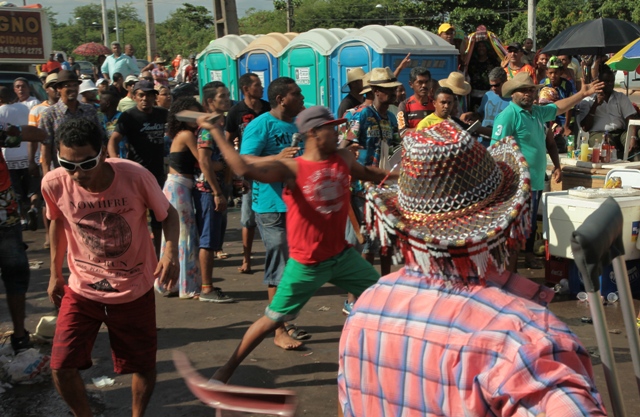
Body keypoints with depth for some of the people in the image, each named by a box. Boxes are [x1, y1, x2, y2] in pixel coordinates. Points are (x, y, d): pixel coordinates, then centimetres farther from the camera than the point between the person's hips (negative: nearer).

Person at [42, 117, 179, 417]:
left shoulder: (135, 177, -25)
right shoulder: (54, 183, -19)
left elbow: (168, 214, -9)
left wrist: (171, 252, -28)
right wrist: (55, 274, 11)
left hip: (134, 290, -1)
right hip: (82, 289, 1)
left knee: (143, 366, 12)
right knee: (61, 367, -5)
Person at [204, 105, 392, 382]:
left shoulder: (343, 158, -2)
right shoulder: (292, 169, -20)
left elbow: (368, 174, 21)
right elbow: (244, 169, -34)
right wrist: (214, 132, -33)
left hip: (341, 255, 6)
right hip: (307, 264, -6)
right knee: (272, 320, 0)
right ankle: (228, 369, 15)